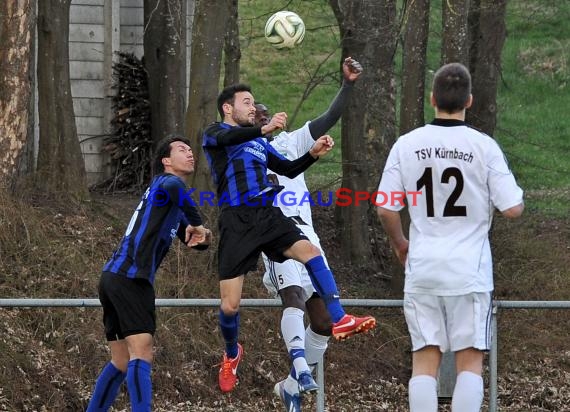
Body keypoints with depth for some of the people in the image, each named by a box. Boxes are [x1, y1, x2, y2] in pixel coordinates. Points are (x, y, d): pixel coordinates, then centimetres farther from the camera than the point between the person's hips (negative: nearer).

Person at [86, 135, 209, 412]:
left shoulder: (169, 201, 27)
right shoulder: (165, 181, -2)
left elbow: (195, 243, 27)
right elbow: (174, 187, -29)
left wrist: (202, 235, 3)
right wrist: (197, 224, -20)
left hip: (114, 277, 10)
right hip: (130, 278, -10)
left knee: (121, 363, 15)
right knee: (141, 355, -18)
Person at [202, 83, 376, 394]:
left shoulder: (259, 143, 25)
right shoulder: (215, 133, 5)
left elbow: (289, 169, 28)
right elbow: (226, 138, -19)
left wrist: (313, 154, 7)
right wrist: (265, 129, -38)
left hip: (267, 216, 5)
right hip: (236, 222, -5)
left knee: (311, 253, -23)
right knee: (230, 306, -4)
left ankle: (340, 321, -24)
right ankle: (232, 354, 24)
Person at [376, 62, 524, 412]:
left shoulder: (407, 145, -1)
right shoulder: (484, 146, -8)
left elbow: (386, 210, 0)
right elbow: (513, 209, -10)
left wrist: (400, 244, 20)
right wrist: (516, 197, 14)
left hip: (423, 268, 2)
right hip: (469, 269, -2)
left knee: (425, 360, 6)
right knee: (470, 360, 3)